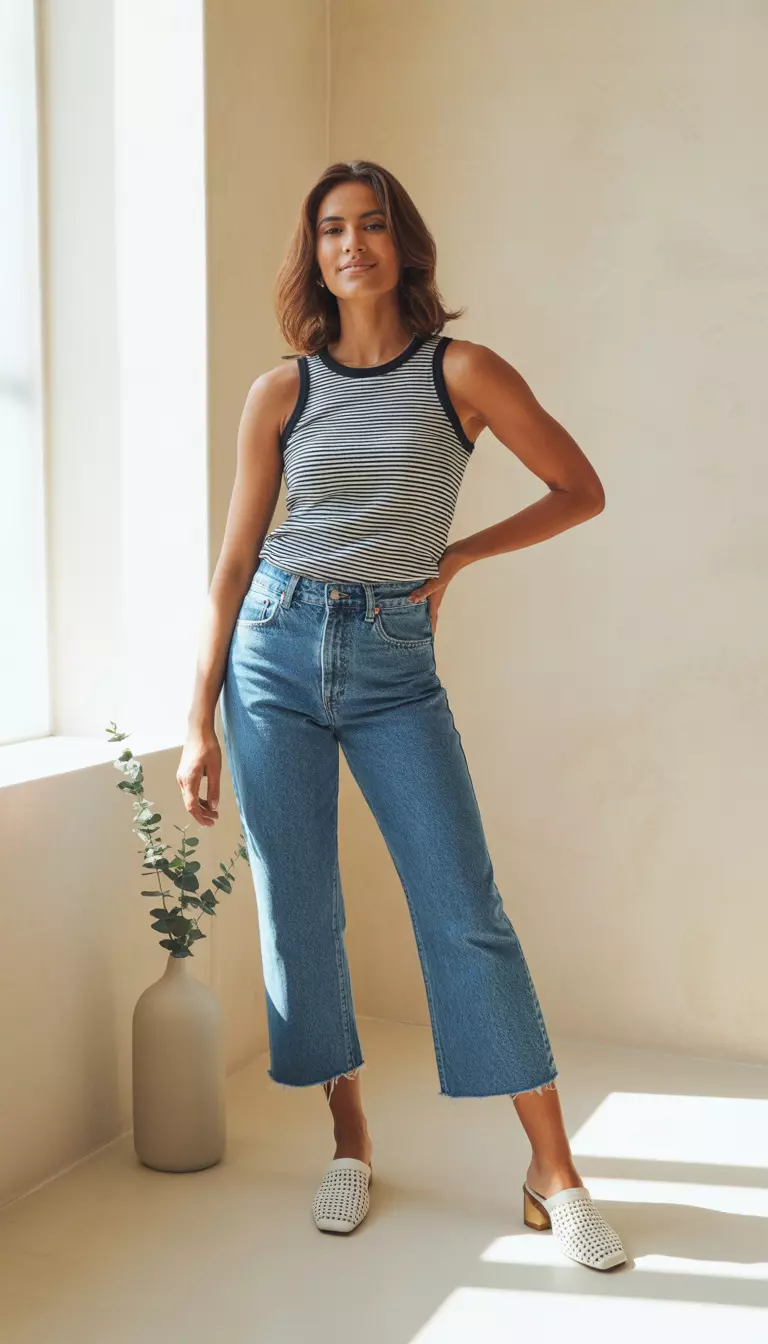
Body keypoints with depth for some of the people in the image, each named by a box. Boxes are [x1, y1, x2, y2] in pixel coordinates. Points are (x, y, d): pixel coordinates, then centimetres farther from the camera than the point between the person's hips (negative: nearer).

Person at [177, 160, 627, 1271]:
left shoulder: (460, 372, 1)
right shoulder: (280, 393, 6)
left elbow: (580, 490, 8)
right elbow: (235, 563, 6)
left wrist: (452, 558, 5)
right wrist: (201, 720, 3)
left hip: (395, 665, -2)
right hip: (277, 650, 2)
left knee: (465, 911, -4)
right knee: (298, 915, 5)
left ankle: (554, 1172, 5)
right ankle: (351, 1143, 22)